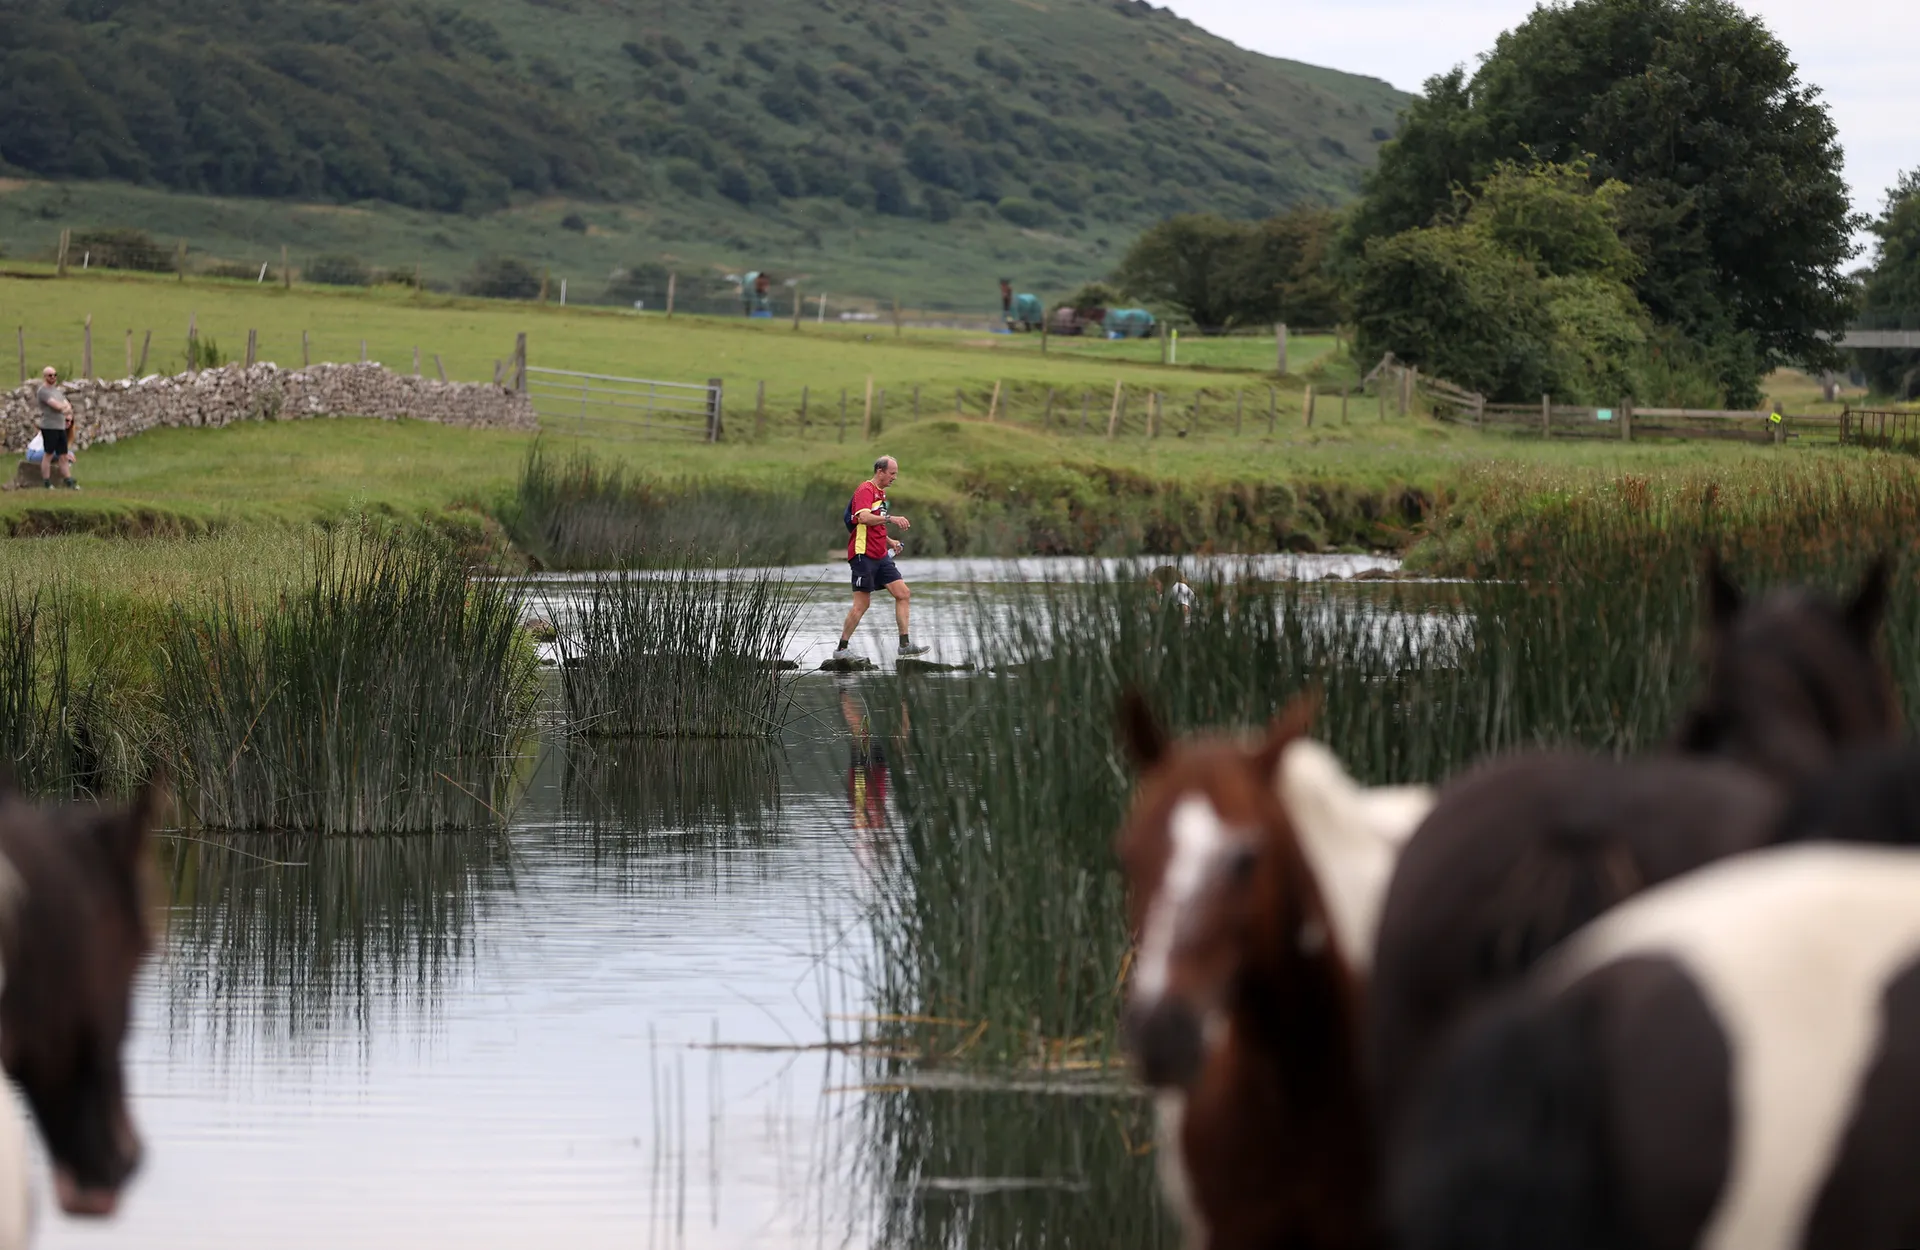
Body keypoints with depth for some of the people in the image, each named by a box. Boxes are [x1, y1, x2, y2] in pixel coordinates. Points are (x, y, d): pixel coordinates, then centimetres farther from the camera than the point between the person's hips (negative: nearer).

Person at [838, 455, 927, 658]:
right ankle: (841, 649, 0)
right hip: (863, 555, -9)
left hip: (880, 556, 9)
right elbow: (863, 517, -29)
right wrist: (891, 518, -32)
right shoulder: (865, 490, -10)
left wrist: (889, 541, 17)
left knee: (903, 593, 2)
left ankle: (905, 644, 3)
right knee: (861, 603, -8)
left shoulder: (880, 493, 19)